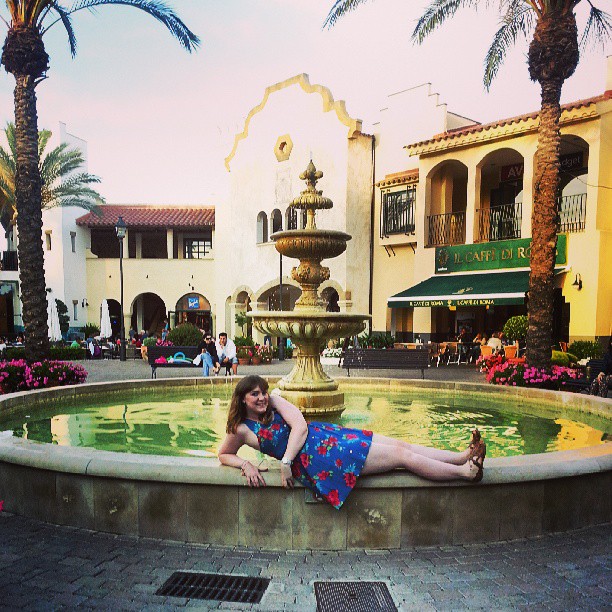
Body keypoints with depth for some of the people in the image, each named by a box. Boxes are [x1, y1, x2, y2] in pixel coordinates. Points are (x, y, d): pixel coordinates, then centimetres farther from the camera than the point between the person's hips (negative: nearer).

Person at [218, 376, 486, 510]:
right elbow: (224, 454, 14)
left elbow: (300, 425, -3)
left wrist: (285, 462, -14)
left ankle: (464, 456, 7)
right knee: (403, 456, -8)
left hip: (328, 435, 5)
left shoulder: (274, 401, 8)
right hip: (314, 458, -5)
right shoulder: (241, 430, 1)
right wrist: (246, 465, -7)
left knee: (400, 445, -2)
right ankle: (465, 472, 1)